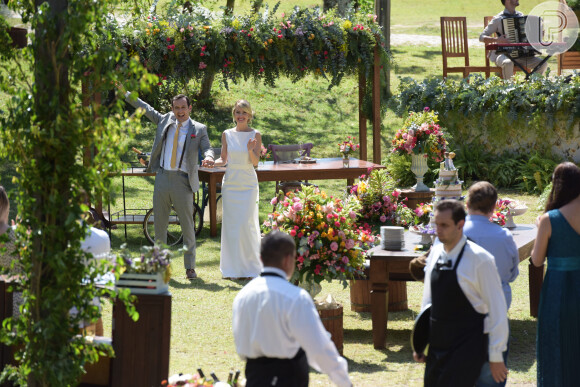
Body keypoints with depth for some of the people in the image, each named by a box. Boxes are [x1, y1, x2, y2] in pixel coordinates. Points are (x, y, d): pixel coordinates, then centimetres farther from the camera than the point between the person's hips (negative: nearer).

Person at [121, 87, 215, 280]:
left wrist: (208, 157, -28)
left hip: (183, 182, -3)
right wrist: (125, 94, 21)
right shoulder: (165, 121, 11)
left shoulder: (199, 129, 2)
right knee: (159, 224, 8)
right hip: (162, 179, 4)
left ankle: (190, 267, 7)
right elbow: (146, 109, 21)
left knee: (187, 225, -1)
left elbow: (207, 148, -4)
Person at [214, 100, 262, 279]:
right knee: (230, 224, 2)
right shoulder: (227, 134, 7)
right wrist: (212, 163, -7)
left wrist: (250, 150, -25)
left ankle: (250, 267, 2)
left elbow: (256, 162, -5)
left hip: (248, 185, -2)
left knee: (247, 224, -8)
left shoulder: (255, 135, 1)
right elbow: (224, 159, 12)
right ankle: (232, 268, 8)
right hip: (230, 183, 2)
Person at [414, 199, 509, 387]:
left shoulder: (480, 259, -12)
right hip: (437, 346, 7)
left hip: (467, 348, -7)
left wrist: (496, 357, -8)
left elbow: (497, 310, -9)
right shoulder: (435, 253, 7)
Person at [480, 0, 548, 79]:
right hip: (503, 54, -5)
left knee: (543, 64, -14)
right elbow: (482, 37, -7)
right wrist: (496, 39, -24)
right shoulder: (498, 19, -5)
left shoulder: (520, 16, 11)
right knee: (508, 63, -40)